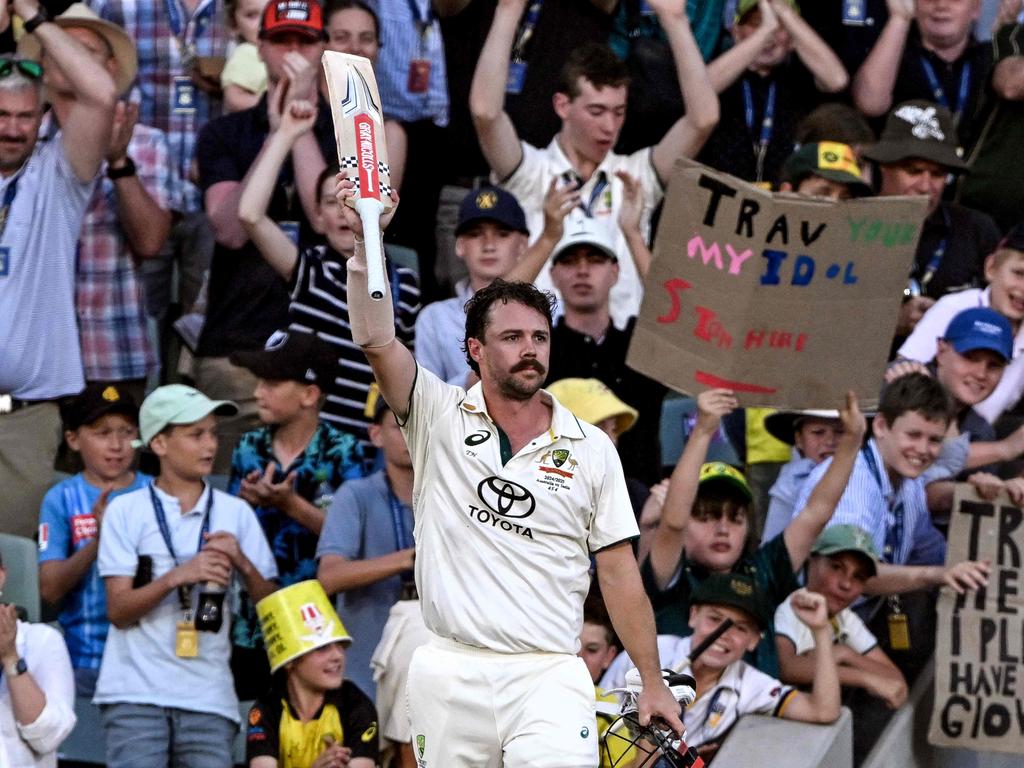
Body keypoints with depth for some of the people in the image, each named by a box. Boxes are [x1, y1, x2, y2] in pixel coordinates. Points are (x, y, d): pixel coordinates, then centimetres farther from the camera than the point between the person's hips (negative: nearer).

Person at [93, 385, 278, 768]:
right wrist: (177, 576, -18)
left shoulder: (236, 513, 11)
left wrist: (242, 564, -10)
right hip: (136, 693, -2)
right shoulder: (126, 511, 3)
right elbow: (118, 610, -3)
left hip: (208, 696, 2)